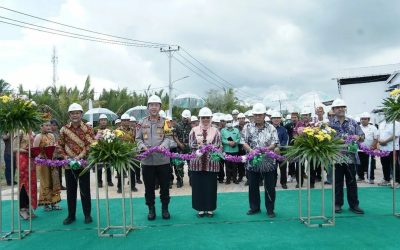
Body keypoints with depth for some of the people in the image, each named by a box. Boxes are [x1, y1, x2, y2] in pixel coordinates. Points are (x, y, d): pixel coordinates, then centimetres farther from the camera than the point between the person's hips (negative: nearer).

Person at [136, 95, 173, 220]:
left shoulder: (165, 122, 5)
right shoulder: (141, 123, 8)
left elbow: (168, 137, -3)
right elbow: (138, 138, 7)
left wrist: (163, 145, -24)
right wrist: (142, 146, -14)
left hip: (163, 160, -1)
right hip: (147, 160, 1)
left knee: (165, 186, 7)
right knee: (149, 187, 9)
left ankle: (165, 208, 23)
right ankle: (151, 209, 23)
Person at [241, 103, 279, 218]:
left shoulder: (271, 128, 3)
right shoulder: (248, 127, 5)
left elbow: (275, 144, -4)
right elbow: (244, 142, -2)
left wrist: (265, 149, -21)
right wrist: (251, 150, -20)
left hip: (268, 162, -1)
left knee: (270, 187, 4)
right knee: (253, 186, 11)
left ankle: (270, 209, 17)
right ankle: (254, 207, 26)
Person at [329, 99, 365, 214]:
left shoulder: (353, 122, 9)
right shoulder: (330, 124, 3)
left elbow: (362, 137, 9)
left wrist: (358, 137, -13)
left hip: (351, 157, 1)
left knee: (352, 182, 6)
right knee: (337, 182, 6)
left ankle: (354, 205, 15)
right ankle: (337, 204, 16)